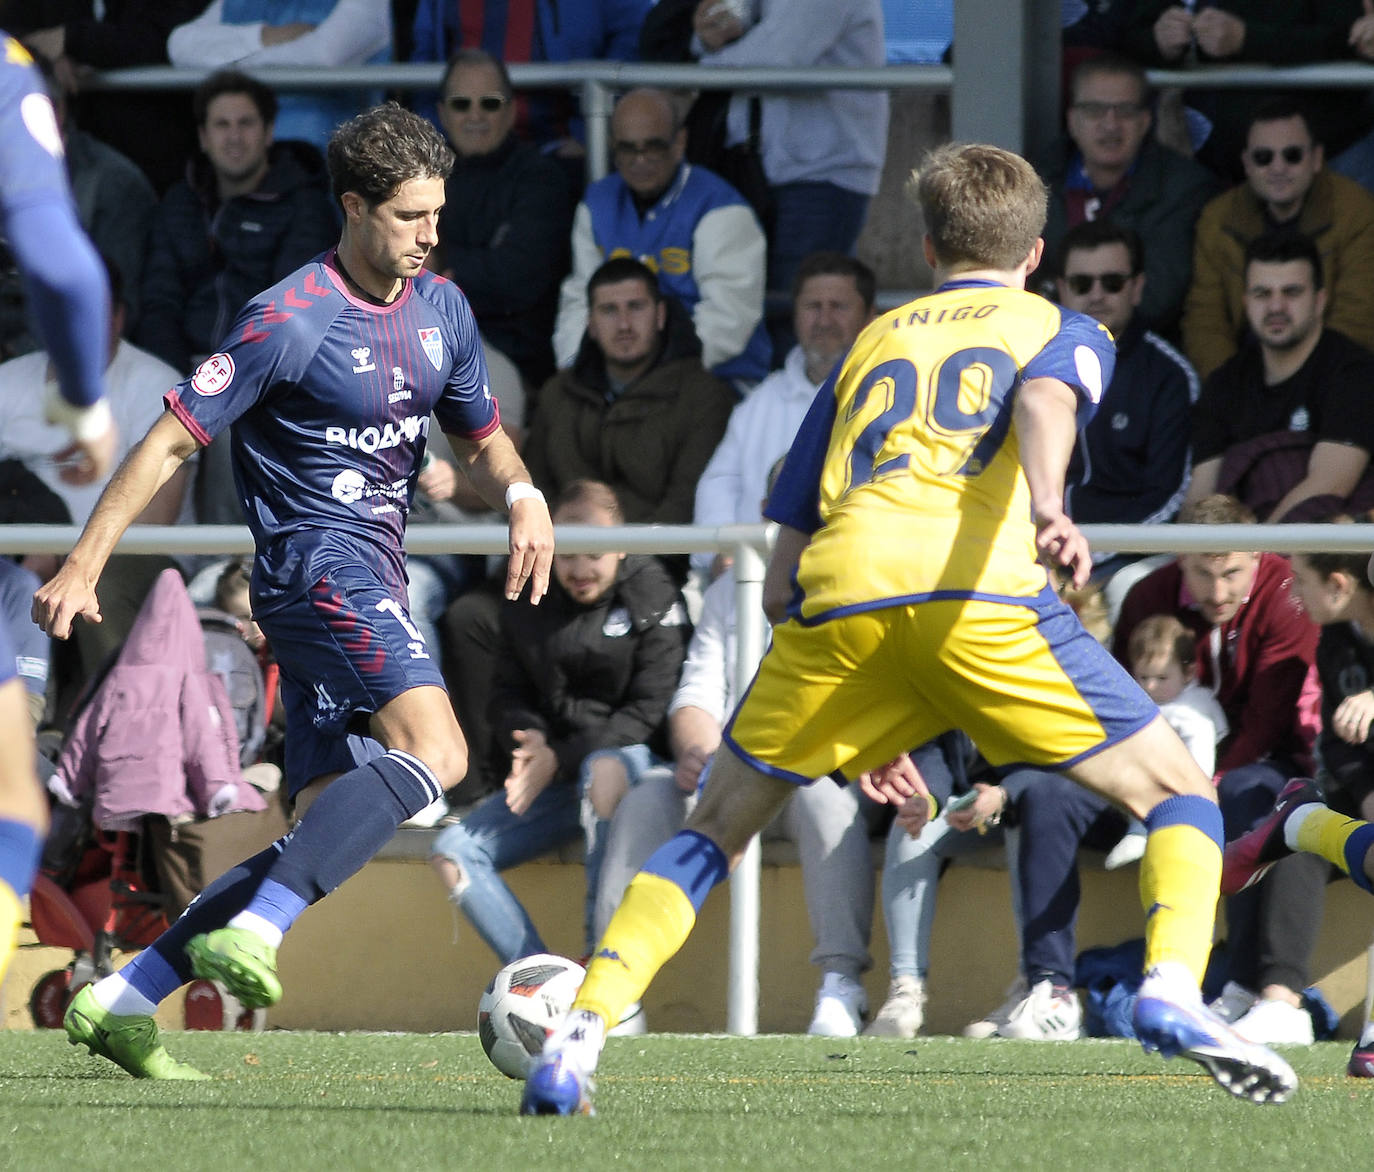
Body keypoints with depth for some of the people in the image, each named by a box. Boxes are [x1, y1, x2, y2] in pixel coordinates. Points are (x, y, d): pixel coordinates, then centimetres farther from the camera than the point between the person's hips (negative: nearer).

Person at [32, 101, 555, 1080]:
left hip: (375, 579, 8)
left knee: (328, 832, 3)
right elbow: (172, 440, -9)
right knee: (434, 753, -28)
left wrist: (522, 495, 1)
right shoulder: (291, 320, -11)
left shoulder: (441, 309, 12)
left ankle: (122, 1002, 5)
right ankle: (251, 932, -34)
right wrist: (83, 568, -12)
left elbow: (481, 440, 25)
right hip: (317, 560, -8)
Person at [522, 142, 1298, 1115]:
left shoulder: (871, 343, 35)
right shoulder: (1066, 330, 26)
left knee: (721, 823, 20)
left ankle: (582, 1030, 3)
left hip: (839, 594, 3)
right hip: (978, 591, -3)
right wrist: (1047, 508, -22)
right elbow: (1044, 397, -3)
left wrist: (861, 725, 39)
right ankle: (1172, 988, -16)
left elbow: (783, 577, 32)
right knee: (1178, 792, 10)